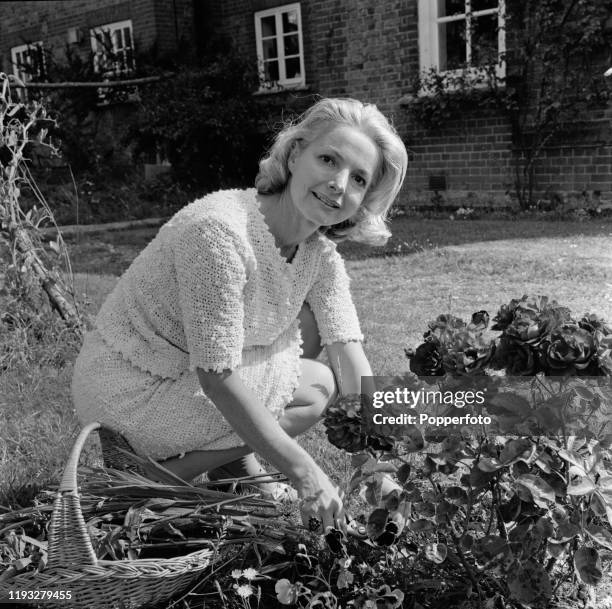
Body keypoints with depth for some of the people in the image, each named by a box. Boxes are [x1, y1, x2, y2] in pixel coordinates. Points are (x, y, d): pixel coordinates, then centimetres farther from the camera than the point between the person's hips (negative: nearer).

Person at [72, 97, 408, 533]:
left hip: (187, 372, 8)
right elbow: (218, 380, -29)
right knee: (317, 387, -10)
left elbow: (356, 374, -6)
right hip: (130, 394, -8)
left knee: (310, 325, 2)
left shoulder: (320, 252, -4)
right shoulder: (221, 231, -29)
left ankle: (236, 460, 9)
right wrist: (306, 475, -26)